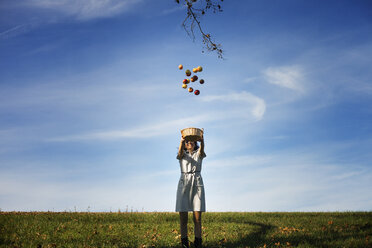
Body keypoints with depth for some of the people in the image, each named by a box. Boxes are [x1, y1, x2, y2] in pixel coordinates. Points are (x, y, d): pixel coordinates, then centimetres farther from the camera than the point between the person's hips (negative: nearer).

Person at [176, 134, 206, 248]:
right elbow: (180, 152, -14)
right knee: (183, 218, -4)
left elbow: (202, 149, -13)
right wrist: (181, 142, -37)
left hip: (197, 184, 0)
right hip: (184, 184, 0)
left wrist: (202, 141, -37)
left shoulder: (199, 154, 11)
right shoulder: (182, 154, 11)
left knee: (197, 218, -4)